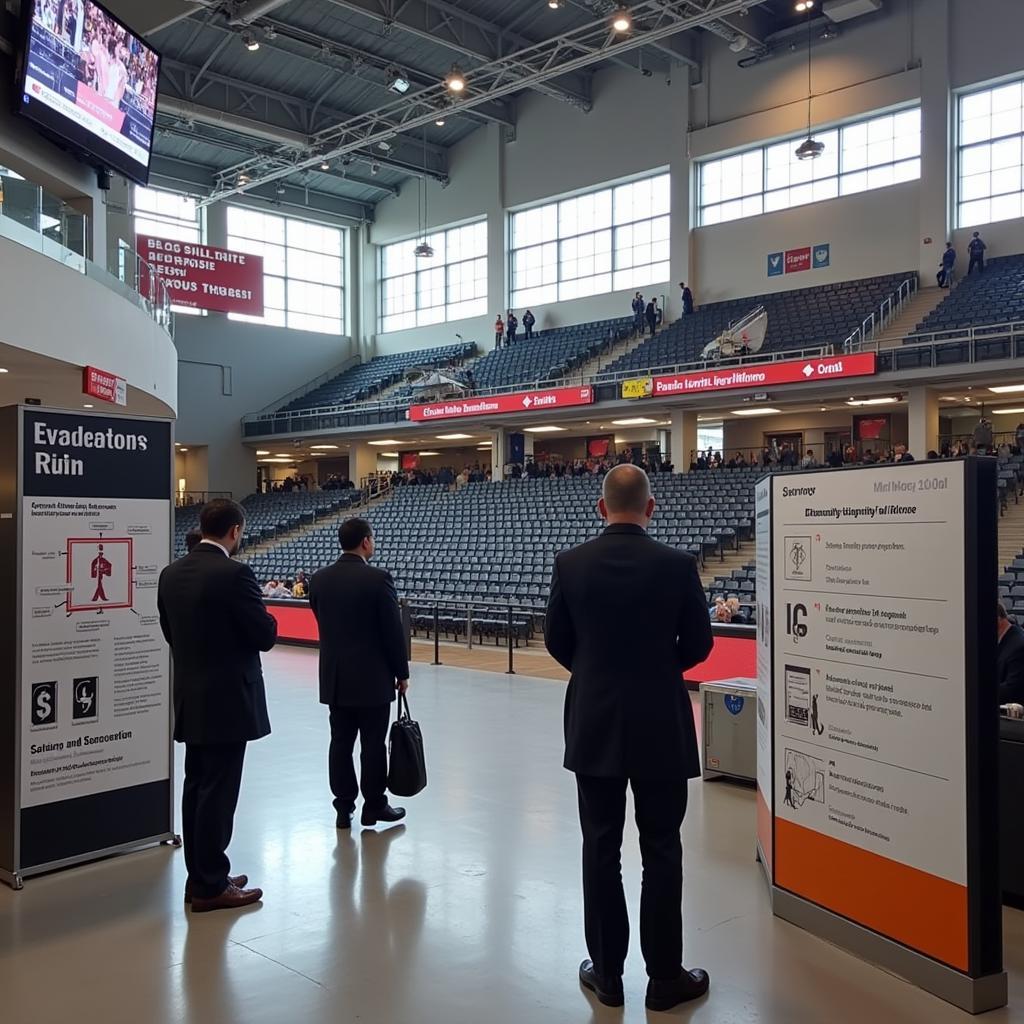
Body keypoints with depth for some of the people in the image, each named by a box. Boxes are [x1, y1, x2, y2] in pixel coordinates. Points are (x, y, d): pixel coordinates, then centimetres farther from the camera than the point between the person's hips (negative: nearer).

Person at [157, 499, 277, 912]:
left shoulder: (171, 573, 5)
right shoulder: (234, 574, -19)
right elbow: (265, 636, -16)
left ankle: (198, 876, 25)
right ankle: (211, 886, 9)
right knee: (218, 793, 0)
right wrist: (265, 618, 4)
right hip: (228, 700, -8)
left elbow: (170, 633, 13)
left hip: (190, 699, 8)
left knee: (196, 787, 15)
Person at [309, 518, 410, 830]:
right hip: (373, 677, -5)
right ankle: (374, 805, 15)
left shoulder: (319, 579, 2)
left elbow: (322, 623, 10)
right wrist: (402, 673, -2)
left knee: (341, 741, 10)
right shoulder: (378, 579, -15)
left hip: (334, 676, 5)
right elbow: (393, 631, -12)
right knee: (373, 744, 5)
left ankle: (344, 807, 17)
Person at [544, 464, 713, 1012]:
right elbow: (698, 644, -2)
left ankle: (607, 971, 21)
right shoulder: (677, 565, -10)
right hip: (661, 726, -1)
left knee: (601, 851, 10)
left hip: (593, 725, 2)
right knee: (661, 853, 8)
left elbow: (556, 641, 3)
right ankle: (664, 976, 17)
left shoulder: (570, 563, -6)